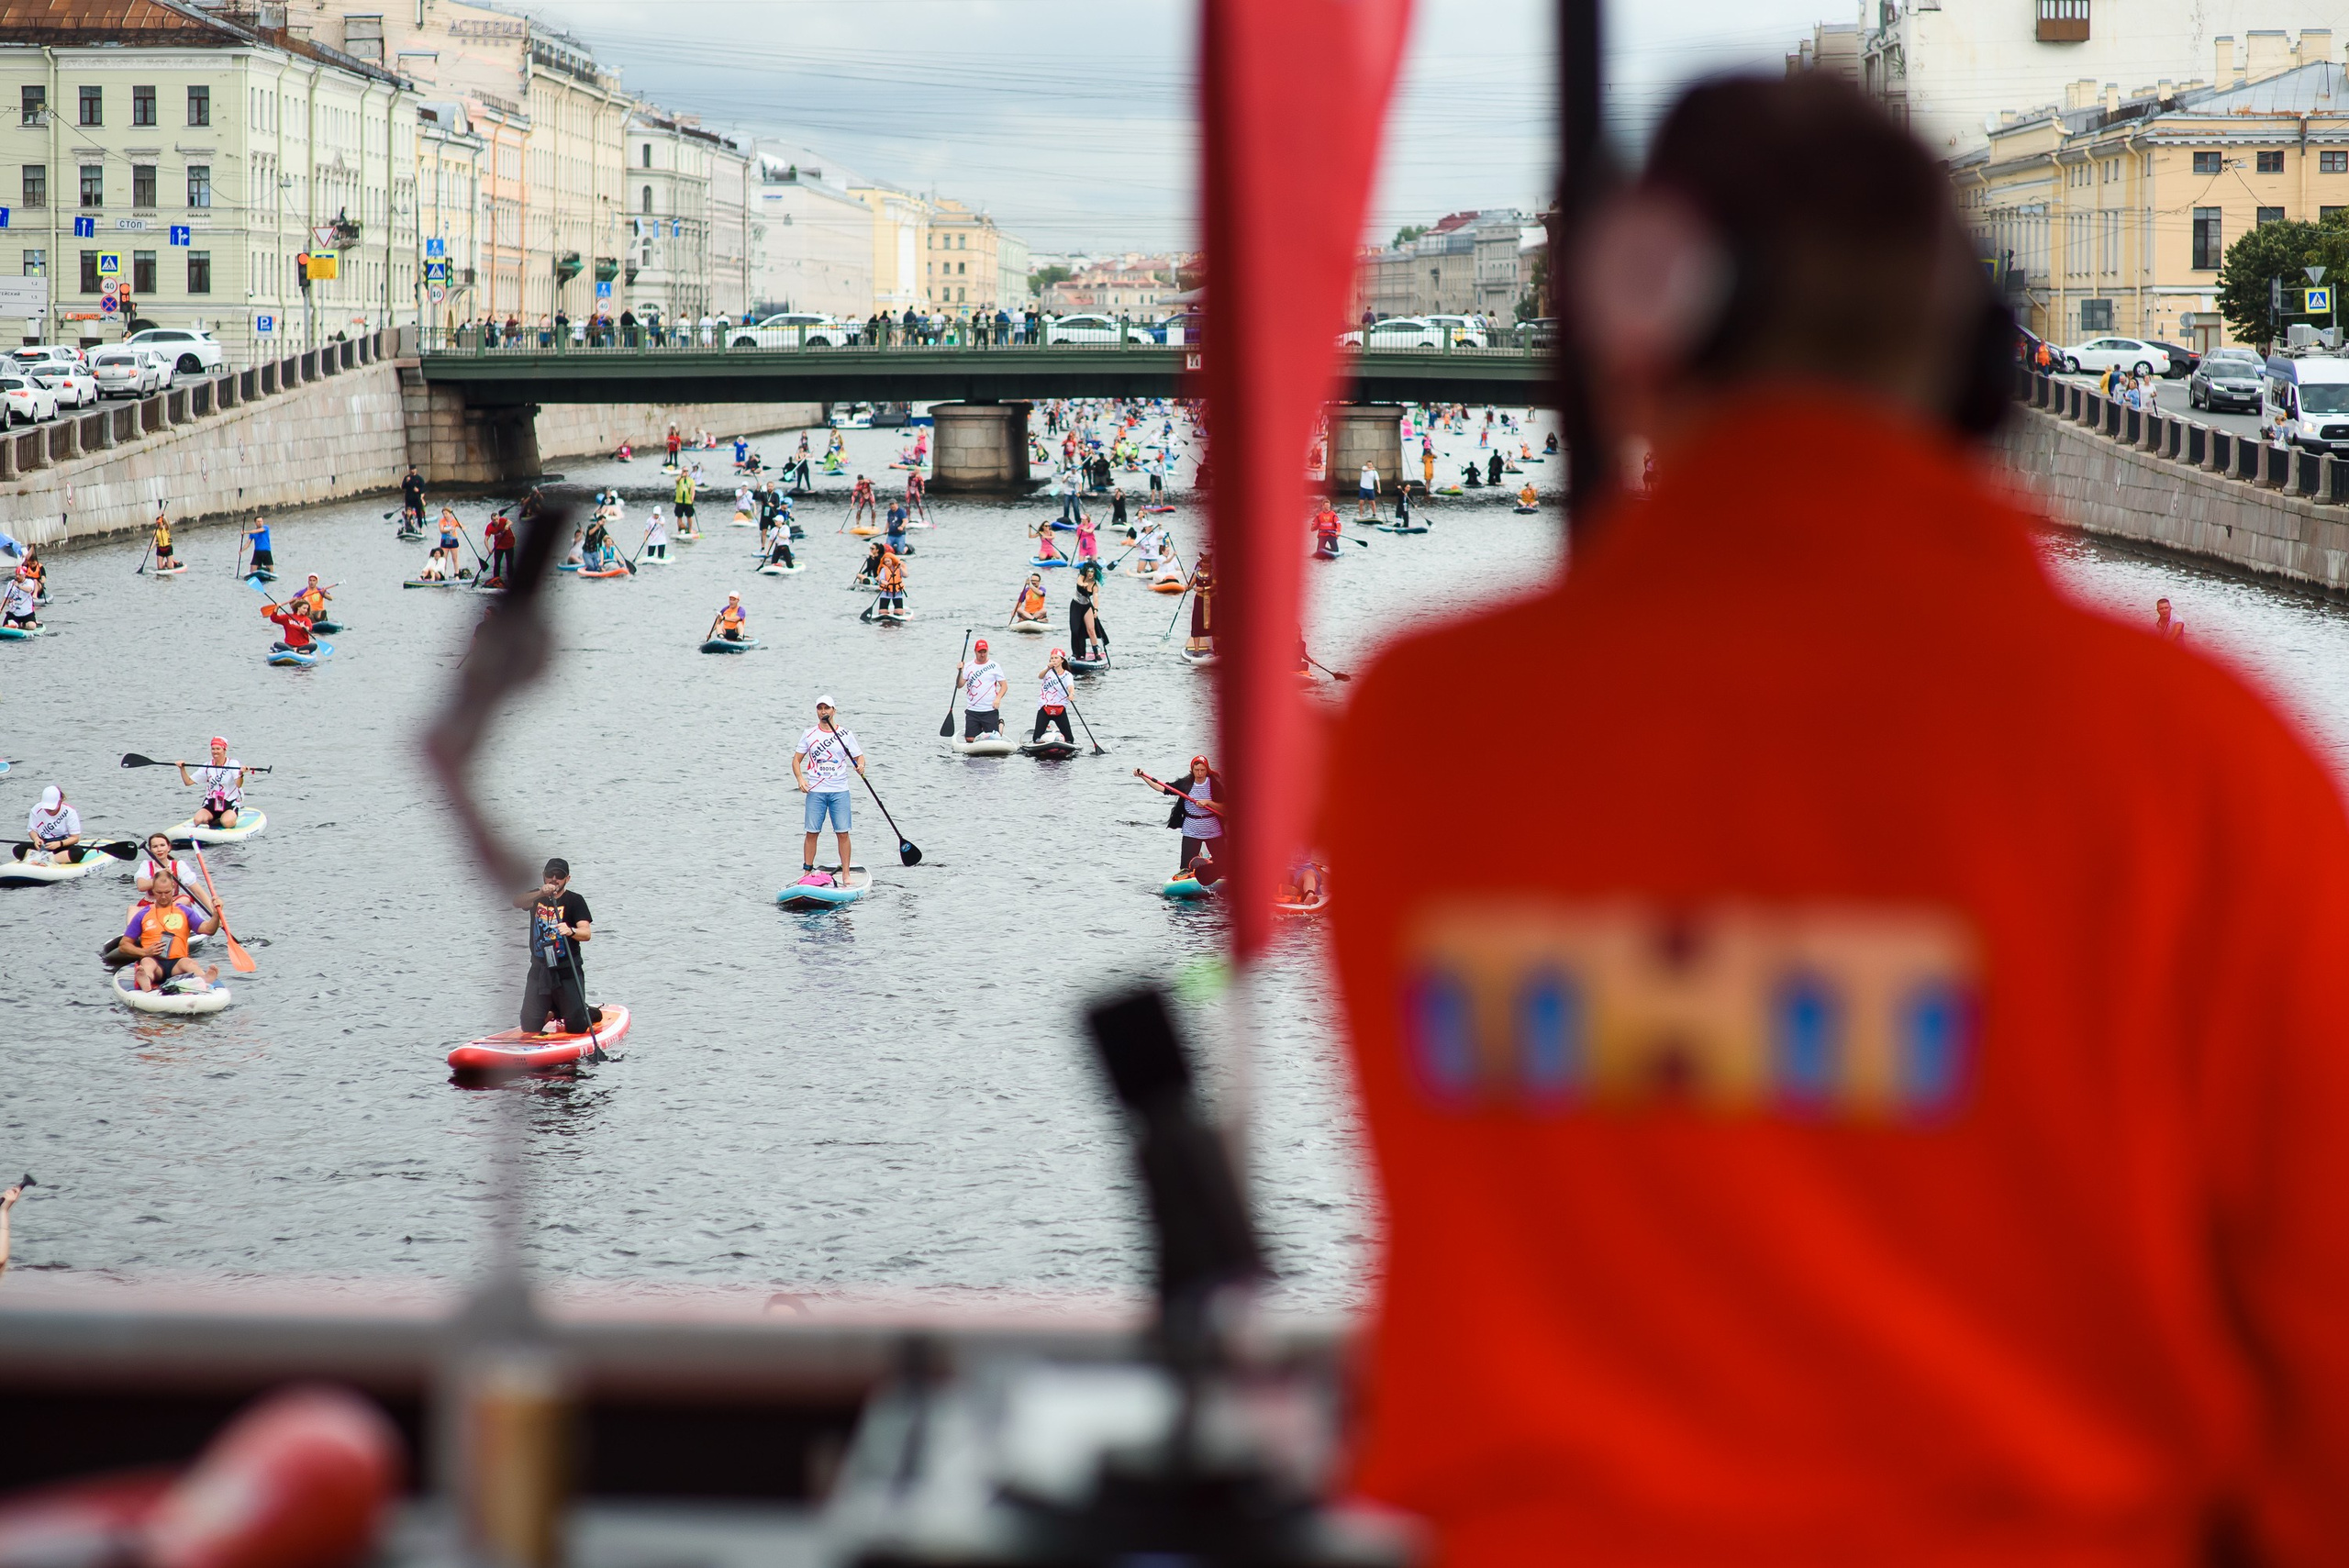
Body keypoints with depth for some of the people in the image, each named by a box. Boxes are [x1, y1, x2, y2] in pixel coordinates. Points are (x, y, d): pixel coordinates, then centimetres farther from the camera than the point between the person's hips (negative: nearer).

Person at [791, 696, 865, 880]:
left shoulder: (845, 734, 6)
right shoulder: (809, 734, 7)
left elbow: (859, 756, 9)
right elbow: (796, 760, 8)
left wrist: (860, 766, -15)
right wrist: (800, 779, -9)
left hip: (839, 791, 0)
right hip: (815, 791, 0)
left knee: (842, 833, -4)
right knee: (812, 832, -1)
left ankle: (846, 874, 1)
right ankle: (807, 872, 6)